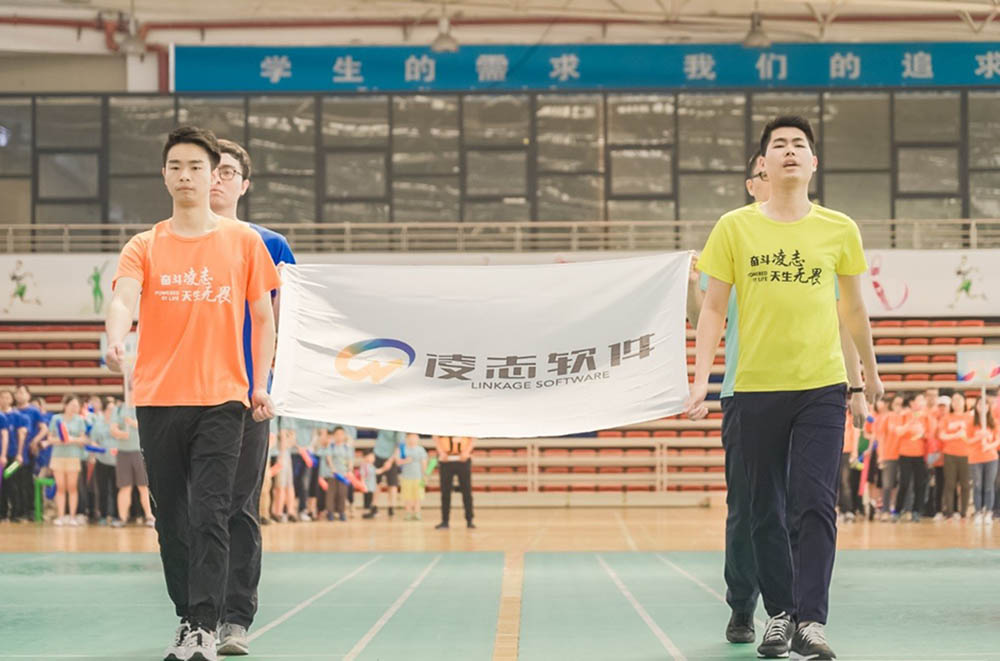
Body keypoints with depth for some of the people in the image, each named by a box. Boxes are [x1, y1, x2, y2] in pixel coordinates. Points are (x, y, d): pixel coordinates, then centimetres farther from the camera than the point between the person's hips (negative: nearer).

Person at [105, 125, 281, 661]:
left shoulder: (244, 241, 6)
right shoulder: (144, 247, 6)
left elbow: (262, 316, 11)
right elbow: (124, 299, -11)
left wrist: (261, 386, 5)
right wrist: (115, 340, -33)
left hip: (222, 399, -2)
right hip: (157, 398, 2)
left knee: (211, 517, -12)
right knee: (171, 519, 7)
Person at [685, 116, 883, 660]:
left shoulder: (839, 229, 4)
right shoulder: (734, 228, 1)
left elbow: (853, 308, 17)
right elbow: (713, 308, 4)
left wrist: (869, 372, 26)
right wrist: (701, 380, -4)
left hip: (822, 387, 0)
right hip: (756, 389, 1)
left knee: (814, 504, -10)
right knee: (765, 511, 7)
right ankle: (780, 615, 20)